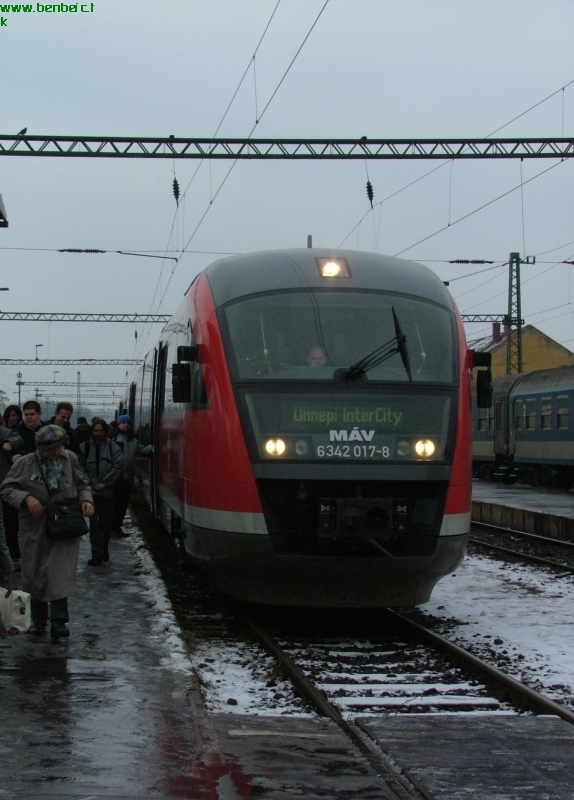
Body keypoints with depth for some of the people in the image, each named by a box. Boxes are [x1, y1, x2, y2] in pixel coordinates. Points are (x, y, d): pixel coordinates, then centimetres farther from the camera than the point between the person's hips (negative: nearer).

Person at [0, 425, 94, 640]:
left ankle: (58, 621, -11)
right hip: (34, 527, 1)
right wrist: (26, 498, -16)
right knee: (35, 574, 8)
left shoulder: (69, 459, 5)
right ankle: (38, 620, 23)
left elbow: (81, 485, 18)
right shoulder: (25, 464, -1)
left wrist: (86, 500, -1)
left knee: (60, 574, -12)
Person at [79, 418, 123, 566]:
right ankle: (98, 554, -8)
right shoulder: (84, 447, 5)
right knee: (94, 522, -9)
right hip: (91, 491, -1)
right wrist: (88, 484, -9)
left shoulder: (113, 447, 3)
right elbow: (80, 468, 2)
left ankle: (103, 551, 25)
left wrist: (104, 483, -9)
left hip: (107, 491, 1)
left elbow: (117, 468, -2)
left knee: (106, 523, 8)